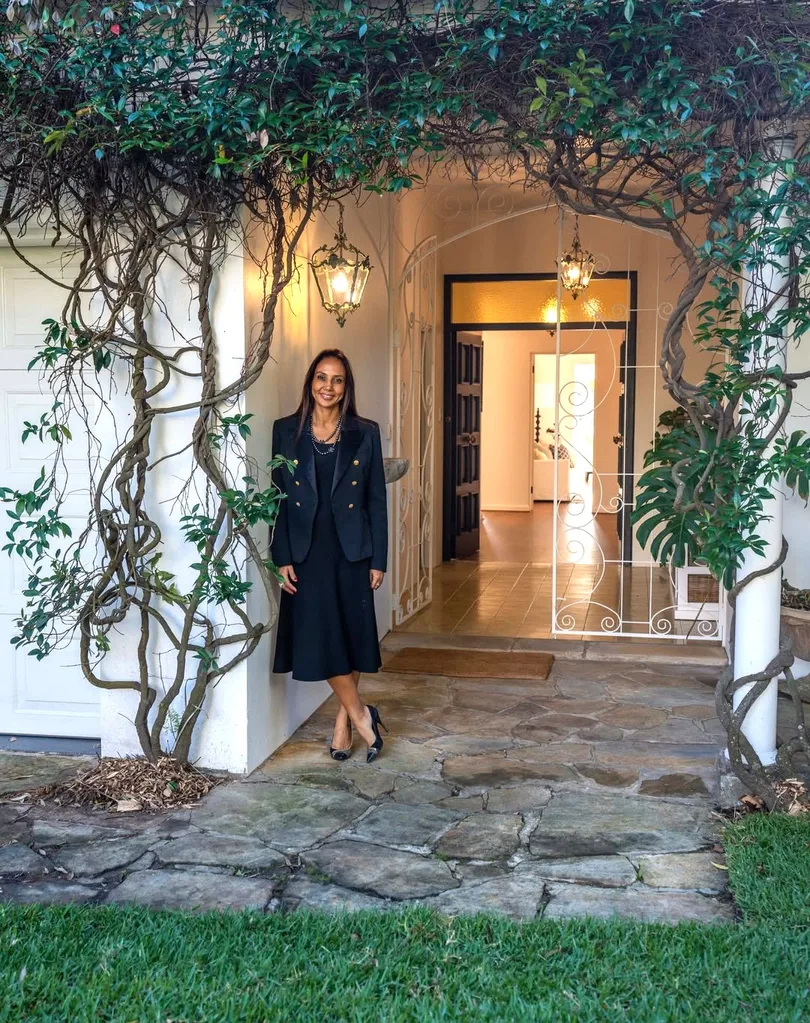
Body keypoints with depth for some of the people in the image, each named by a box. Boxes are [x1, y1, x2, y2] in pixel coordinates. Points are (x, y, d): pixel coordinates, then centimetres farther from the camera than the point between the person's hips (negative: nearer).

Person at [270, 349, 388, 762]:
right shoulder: (286, 431, 3)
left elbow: (377, 500, 2)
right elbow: (279, 498, 2)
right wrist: (282, 557, -4)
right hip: (307, 552, 0)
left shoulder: (365, 433, 1)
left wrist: (378, 560, -2)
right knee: (320, 636, -5)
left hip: (352, 552, 0)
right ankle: (361, 715, 10)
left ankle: (343, 723, 19)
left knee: (351, 636, 5)